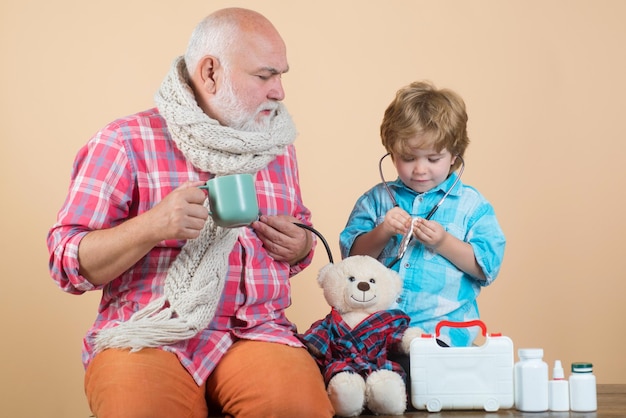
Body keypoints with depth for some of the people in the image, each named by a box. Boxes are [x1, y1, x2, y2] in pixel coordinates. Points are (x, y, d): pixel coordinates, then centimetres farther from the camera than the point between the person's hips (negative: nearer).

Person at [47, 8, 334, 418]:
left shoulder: (277, 147, 13)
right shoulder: (125, 142, -2)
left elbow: (299, 236, 27)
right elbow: (68, 263, -5)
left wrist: (301, 246, 2)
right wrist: (152, 226, -21)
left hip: (257, 333, 3)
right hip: (149, 336, -3)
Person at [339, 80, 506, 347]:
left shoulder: (471, 204, 9)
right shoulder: (377, 199, 15)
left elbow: (488, 266, 2)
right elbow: (353, 256, 10)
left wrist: (444, 243, -10)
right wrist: (382, 232, -7)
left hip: (442, 327, -2)